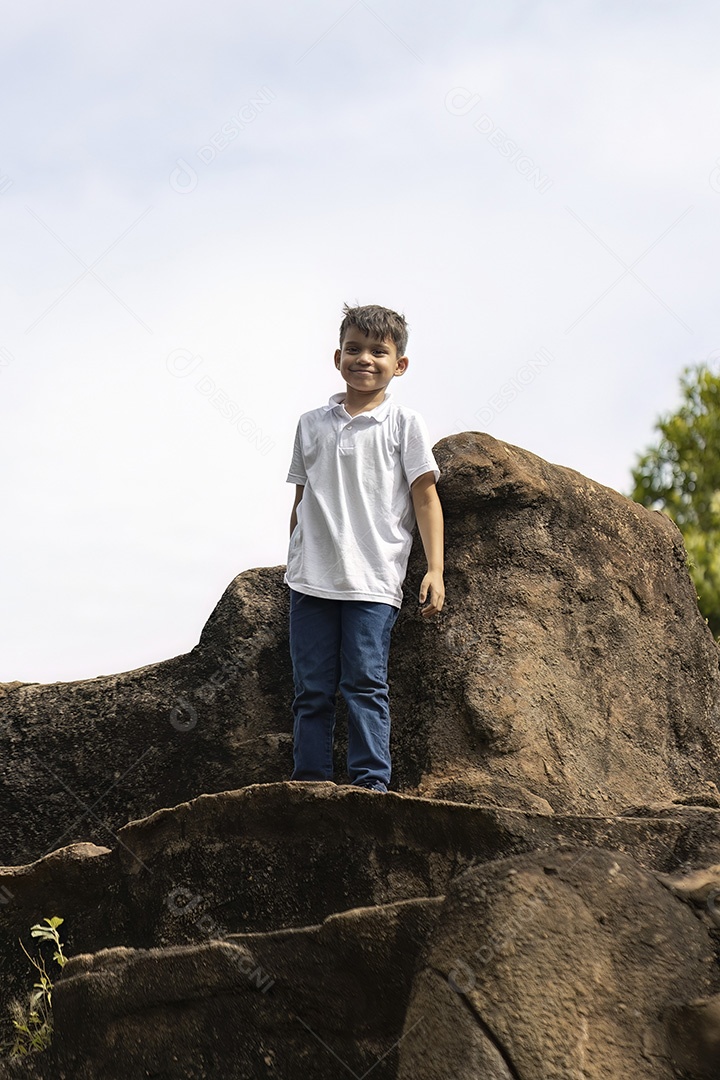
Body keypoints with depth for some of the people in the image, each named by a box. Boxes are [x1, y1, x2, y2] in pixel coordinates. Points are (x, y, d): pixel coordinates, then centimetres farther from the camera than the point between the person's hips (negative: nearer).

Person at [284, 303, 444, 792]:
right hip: (311, 581, 3)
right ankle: (310, 784, 7)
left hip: (373, 582, -3)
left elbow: (426, 498, 2)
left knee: (366, 683, -9)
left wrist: (435, 569, -6)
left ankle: (372, 783, -6)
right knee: (312, 688, 3)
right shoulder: (312, 424, 14)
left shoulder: (404, 424, 5)